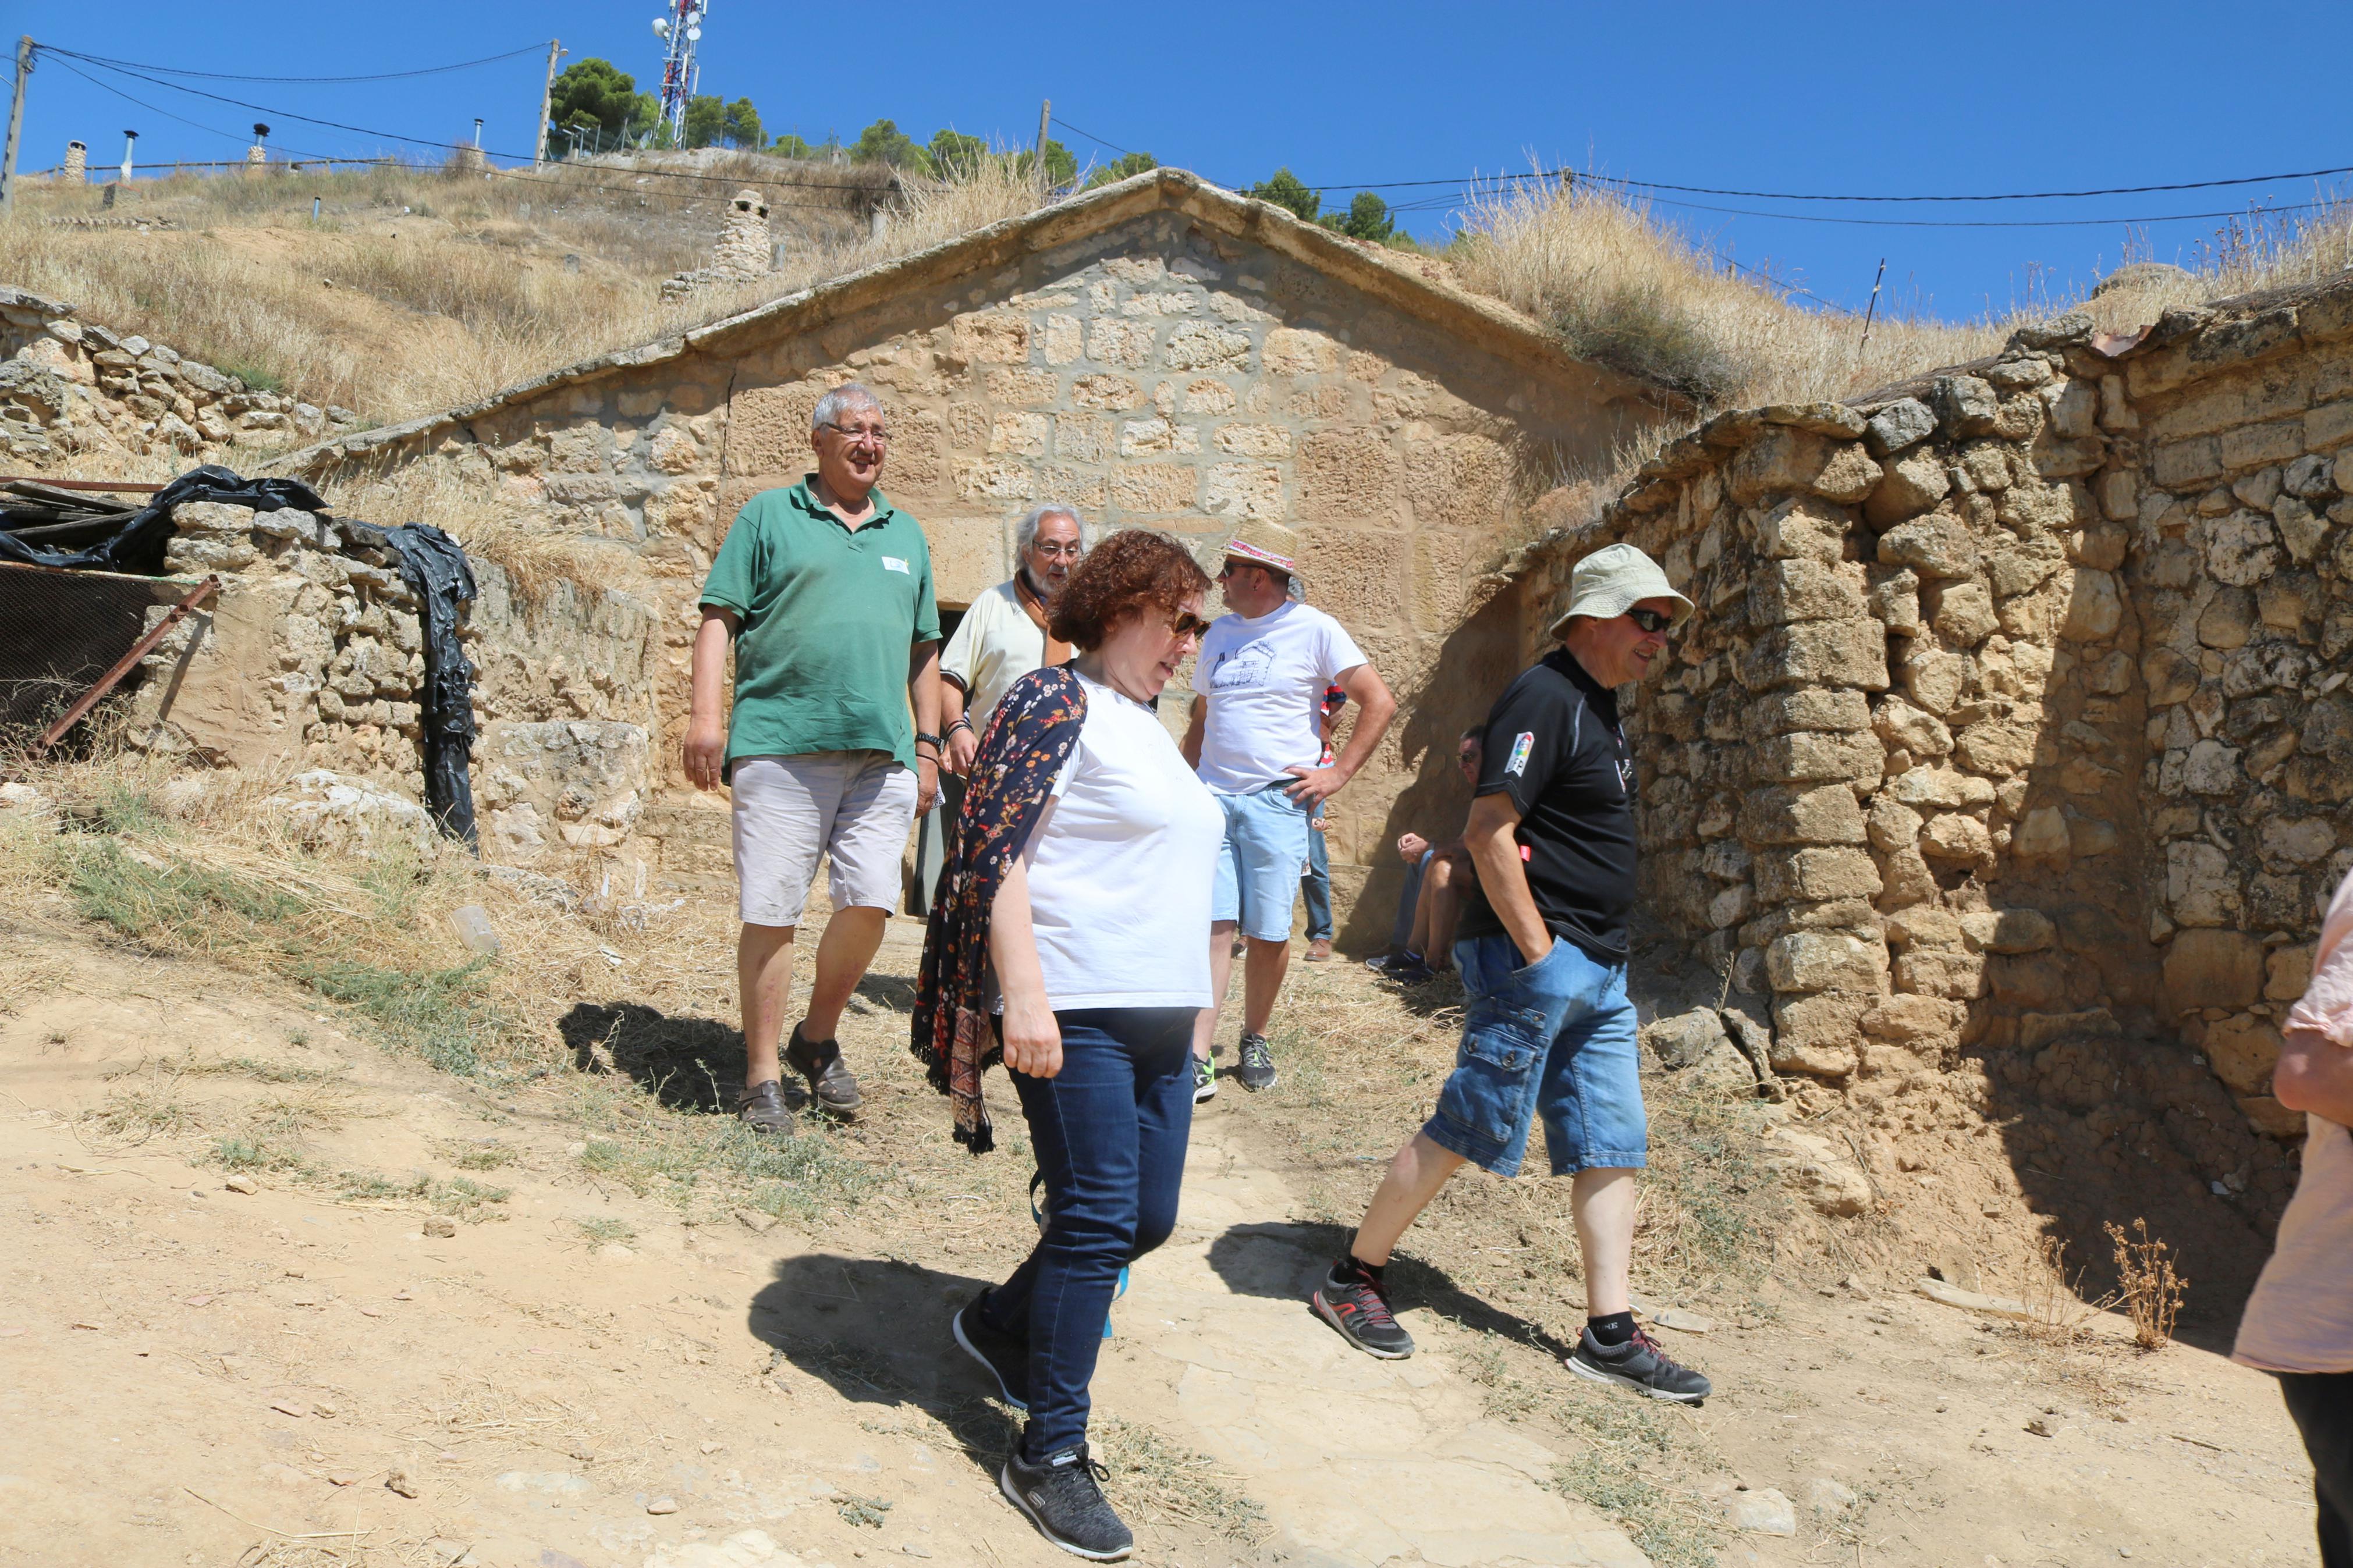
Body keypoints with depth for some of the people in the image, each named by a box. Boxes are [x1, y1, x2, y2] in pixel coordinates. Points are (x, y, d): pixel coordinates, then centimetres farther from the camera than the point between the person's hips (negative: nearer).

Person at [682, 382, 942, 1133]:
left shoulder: (906, 534, 21)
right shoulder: (769, 516, 10)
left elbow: (924, 649, 23)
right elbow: (719, 617, 4)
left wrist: (927, 745, 16)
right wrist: (706, 713, -9)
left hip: (881, 753, 3)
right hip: (780, 743, -3)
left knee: (870, 902, -5)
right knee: (770, 910, -3)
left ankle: (818, 1037, 18)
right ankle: (763, 1075, 8)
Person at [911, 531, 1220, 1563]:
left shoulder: (1146, 723, 20)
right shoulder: (1056, 703, -8)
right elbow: (993, 856, -16)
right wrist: (1025, 999, -23)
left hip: (1159, 1015, 9)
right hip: (1076, 1014, -9)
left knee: (1148, 1218, 12)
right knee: (1097, 1221, -7)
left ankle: (1000, 1325, 35)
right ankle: (1049, 1456, 7)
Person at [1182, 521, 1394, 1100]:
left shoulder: (1313, 629, -1)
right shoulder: (1220, 632, 16)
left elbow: (1379, 703, -4)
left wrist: (1337, 774, -8)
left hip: (1278, 801, -3)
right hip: (1212, 797, 4)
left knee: (1268, 934, 1)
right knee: (1213, 926, -7)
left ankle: (1254, 1041, 22)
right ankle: (1198, 1060, -8)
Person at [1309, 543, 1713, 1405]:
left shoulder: (1597, 704, 17)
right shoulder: (1545, 697, -14)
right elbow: (1489, 832, -21)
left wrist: (1597, 958, 18)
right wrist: (1538, 951, -19)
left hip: (1598, 969, 10)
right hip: (1533, 957, -10)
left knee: (1612, 1146, 8)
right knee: (1465, 1129, -2)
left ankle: (1609, 1334, 13)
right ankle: (1351, 1279, 13)